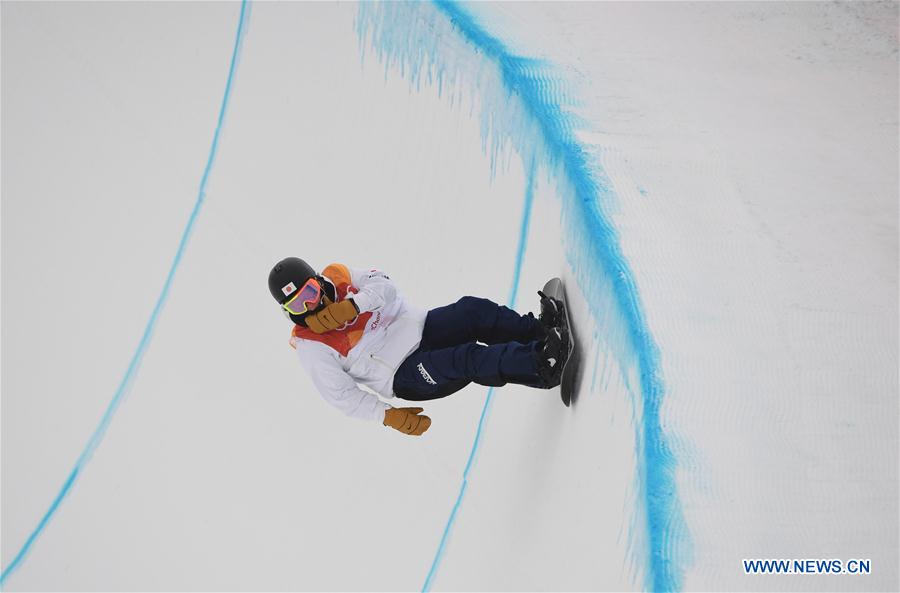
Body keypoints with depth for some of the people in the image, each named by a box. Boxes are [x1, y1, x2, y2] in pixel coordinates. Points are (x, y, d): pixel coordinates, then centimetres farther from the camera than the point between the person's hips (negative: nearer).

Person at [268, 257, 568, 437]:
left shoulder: (337, 277, 4)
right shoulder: (309, 344, -8)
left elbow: (386, 286, -8)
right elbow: (341, 394, -10)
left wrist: (350, 306, -26)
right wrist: (388, 416, -20)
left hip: (423, 327, 5)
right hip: (406, 378, -5)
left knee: (474, 311, -21)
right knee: (468, 360, -29)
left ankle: (538, 329, -22)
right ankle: (541, 366, -35)